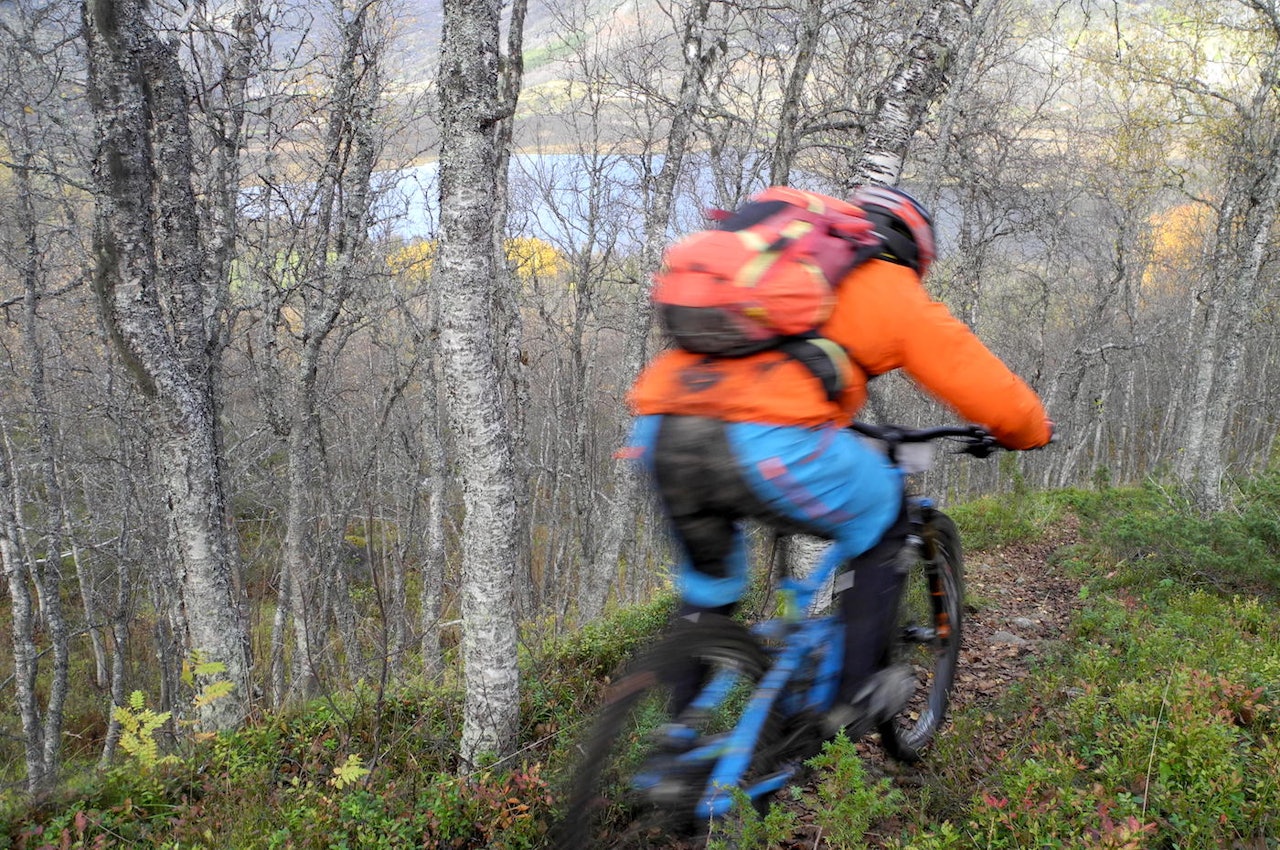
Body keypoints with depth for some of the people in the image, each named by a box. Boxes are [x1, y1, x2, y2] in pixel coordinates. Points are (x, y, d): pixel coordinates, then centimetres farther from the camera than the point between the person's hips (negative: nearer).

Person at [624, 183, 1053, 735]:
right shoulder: (893, 289, 19)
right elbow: (985, 387, 21)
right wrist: (1031, 432, 43)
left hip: (658, 436, 6)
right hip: (768, 440, -6)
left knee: (707, 572, 32)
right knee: (879, 526, 23)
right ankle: (859, 692, 26)